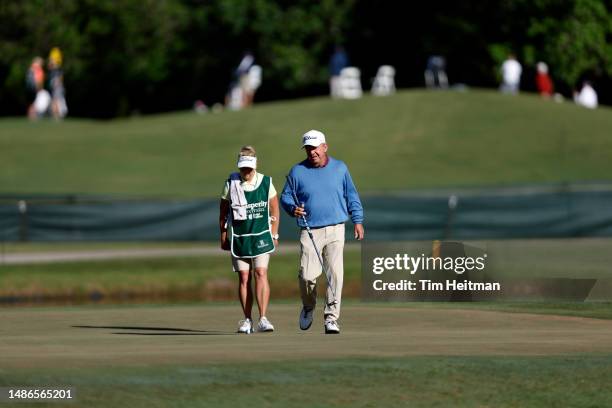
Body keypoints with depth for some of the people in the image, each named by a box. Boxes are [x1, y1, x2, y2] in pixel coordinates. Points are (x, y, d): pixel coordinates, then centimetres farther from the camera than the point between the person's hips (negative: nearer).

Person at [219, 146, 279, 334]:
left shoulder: (266, 183, -1)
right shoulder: (231, 184, -1)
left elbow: (274, 210, 9)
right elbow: (223, 211, 9)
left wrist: (274, 235, 8)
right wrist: (223, 236, 9)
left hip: (261, 237, -1)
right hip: (238, 238, 1)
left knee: (261, 274, -13)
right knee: (244, 277, 1)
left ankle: (263, 319, -16)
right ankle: (247, 320, 9)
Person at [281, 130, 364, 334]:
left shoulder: (339, 168, 9)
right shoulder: (297, 171, 5)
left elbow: (351, 195, 15)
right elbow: (286, 197, 11)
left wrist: (358, 220, 10)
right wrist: (293, 208, -11)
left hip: (335, 231, 1)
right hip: (310, 232, 0)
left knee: (335, 273, -11)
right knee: (307, 275, -9)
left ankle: (331, 318, -6)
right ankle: (308, 307, 21)